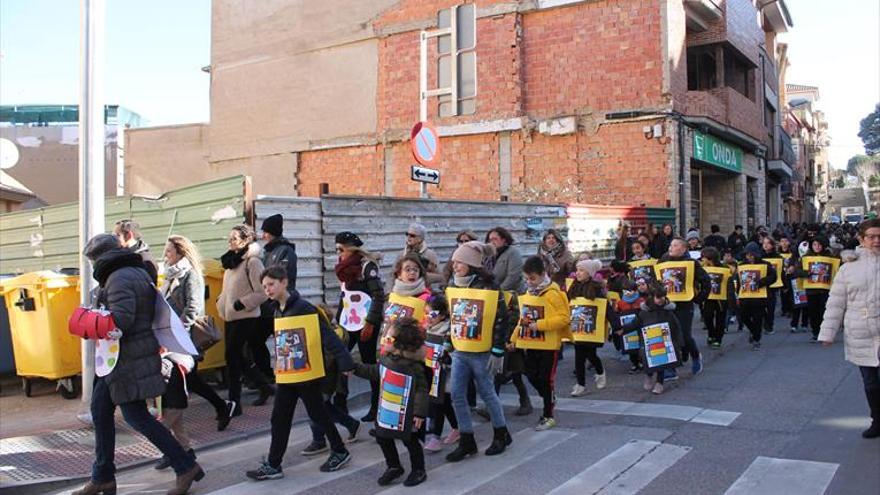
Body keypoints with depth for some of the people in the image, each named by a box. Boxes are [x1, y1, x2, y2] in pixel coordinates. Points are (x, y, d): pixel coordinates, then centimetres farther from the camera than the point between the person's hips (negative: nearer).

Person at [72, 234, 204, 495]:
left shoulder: (119, 278, -16)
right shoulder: (138, 273, 14)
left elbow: (121, 318, -28)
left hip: (129, 358, -10)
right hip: (119, 359, 10)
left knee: (136, 416, -5)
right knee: (100, 409, 14)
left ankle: (186, 467, 1)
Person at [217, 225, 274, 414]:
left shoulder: (252, 261, -13)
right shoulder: (232, 260, 13)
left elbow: (262, 292, -17)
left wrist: (241, 304, -19)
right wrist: (222, 301, 11)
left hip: (245, 317, -9)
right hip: (231, 317, 9)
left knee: (233, 356, -8)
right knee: (237, 356, 12)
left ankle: (234, 403, 0)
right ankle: (265, 387, 29)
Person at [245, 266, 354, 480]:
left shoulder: (303, 308, -18)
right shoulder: (277, 310, 7)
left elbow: (327, 336, -22)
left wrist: (345, 362, -26)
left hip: (307, 372, -7)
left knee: (317, 413, 6)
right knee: (280, 418, 7)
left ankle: (340, 452, 24)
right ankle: (272, 465, 15)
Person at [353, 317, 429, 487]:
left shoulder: (414, 365, -23)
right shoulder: (388, 357, -1)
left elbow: (421, 389, -21)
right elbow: (375, 372, 16)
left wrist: (420, 412, -24)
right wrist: (356, 369, 13)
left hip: (406, 413, -7)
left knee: (410, 440, 9)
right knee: (383, 437, 16)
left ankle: (418, 471, 30)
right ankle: (394, 467, 37)